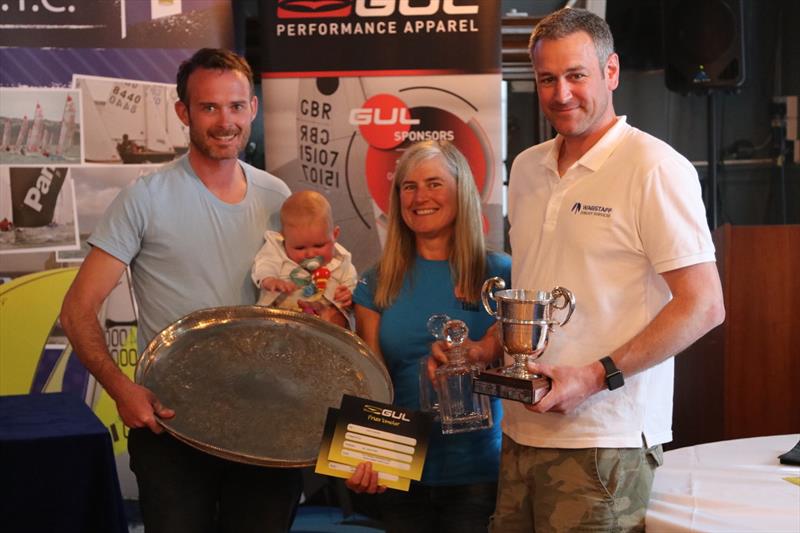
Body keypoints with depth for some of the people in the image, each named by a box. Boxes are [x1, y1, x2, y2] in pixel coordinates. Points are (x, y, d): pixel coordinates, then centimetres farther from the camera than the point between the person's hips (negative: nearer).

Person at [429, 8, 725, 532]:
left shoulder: (655, 169, -10)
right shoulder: (527, 168, 13)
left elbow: (704, 306, -13)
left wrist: (596, 377, -19)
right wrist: (485, 350, 6)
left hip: (604, 442, -6)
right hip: (523, 428, 6)